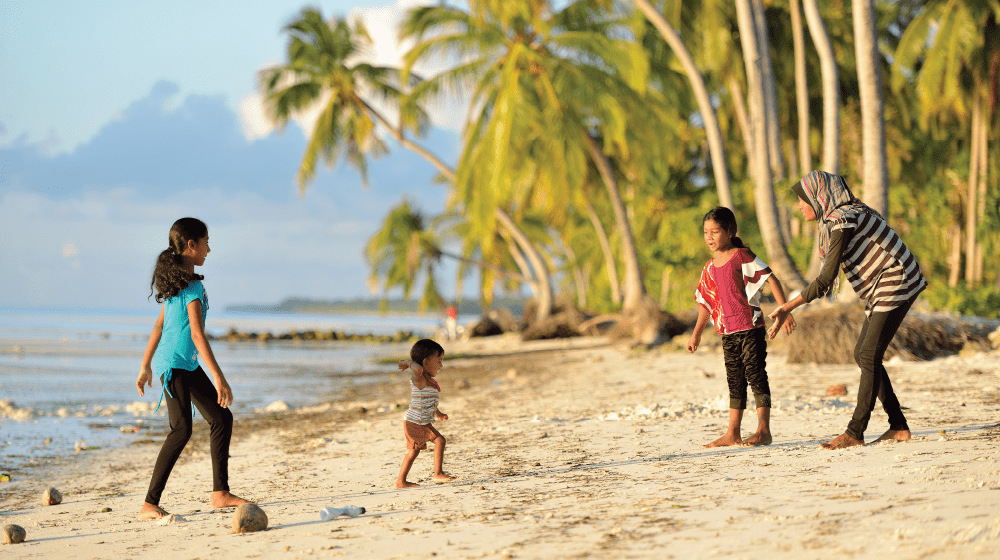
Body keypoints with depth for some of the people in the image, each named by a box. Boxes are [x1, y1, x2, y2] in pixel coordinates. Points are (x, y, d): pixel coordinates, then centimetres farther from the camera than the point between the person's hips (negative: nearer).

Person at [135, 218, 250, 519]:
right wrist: (219, 378, -23)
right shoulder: (192, 286, -17)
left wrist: (146, 366, 24)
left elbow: (159, 325, 18)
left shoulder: (174, 282, 12)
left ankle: (220, 493, 15)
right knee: (181, 430, -17)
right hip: (174, 366, -10)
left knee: (222, 418, 11)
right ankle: (149, 504, -17)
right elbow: (197, 335, -23)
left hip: (188, 366, 10)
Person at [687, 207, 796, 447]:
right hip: (729, 332, 7)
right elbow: (707, 302, 21)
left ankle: (763, 430, -5)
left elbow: (771, 279, -12)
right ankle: (732, 434, 15)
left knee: (755, 374, -7)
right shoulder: (711, 267, 12)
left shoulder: (742, 256, -8)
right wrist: (696, 334, 21)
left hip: (750, 327, -7)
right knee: (735, 380, 11)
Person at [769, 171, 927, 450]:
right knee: (862, 354, 10)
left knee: (869, 356, -12)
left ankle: (854, 433, -11)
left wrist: (788, 307, -16)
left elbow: (825, 280, -21)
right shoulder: (844, 215, 12)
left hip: (896, 285, -10)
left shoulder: (842, 220, -19)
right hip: (880, 290, 10)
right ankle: (898, 427, 12)